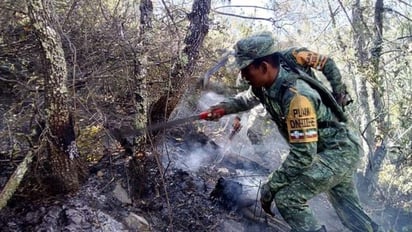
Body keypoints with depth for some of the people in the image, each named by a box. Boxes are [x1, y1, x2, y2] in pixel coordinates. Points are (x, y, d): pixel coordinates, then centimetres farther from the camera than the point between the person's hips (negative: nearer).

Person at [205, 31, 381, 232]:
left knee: (287, 199, -19)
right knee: (349, 210, 23)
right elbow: (249, 97, 17)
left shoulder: (296, 95, -34)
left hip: (339, 151, -9)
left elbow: (303, 155, -33)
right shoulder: (268, 83, -8)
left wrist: (269, 187, -25)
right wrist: (225, 107, 0)